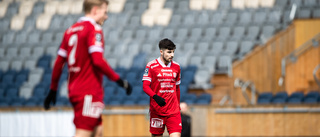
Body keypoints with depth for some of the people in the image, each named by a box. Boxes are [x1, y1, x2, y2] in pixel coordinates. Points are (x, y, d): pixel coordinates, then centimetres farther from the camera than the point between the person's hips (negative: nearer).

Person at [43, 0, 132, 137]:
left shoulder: (71, 30, 14)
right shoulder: (94, 29, -9)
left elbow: (59, 63, 15)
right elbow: (98, 61, -20)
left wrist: (53, 89, 21)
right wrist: (119, 80, -13)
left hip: (74, 90, 9)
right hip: (89, 93, -9)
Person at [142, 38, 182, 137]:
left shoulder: (176, 67, 10)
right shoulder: (151, 66, -4)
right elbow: (145, 86, -8)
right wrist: (155, 97, -25)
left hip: (173, 110, 3)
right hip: (156, 109, -3)